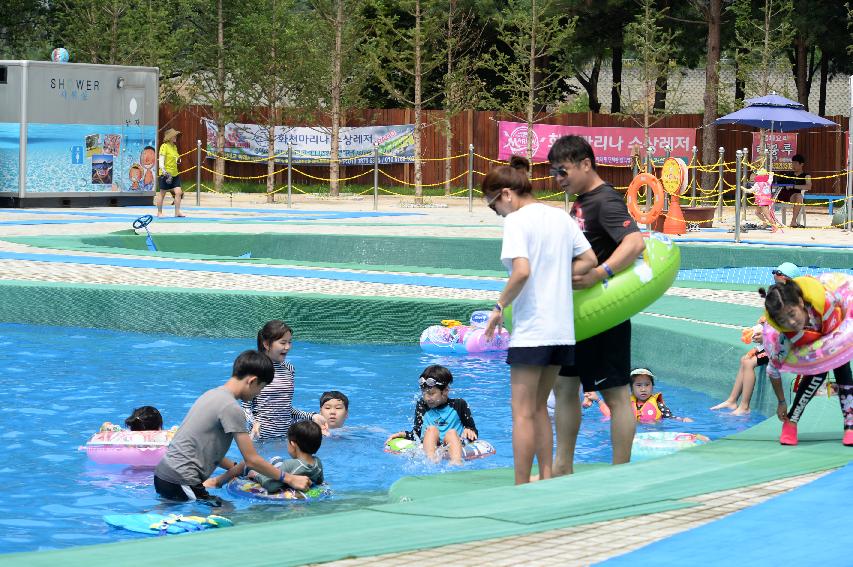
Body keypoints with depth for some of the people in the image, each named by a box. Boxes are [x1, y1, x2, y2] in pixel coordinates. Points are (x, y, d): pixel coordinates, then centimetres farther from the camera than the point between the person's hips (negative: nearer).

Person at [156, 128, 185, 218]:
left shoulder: (174, 147, 13)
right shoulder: (164, 146, -11)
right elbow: (161, 161, -17)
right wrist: (164, 171, -25)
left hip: (174, 174, 7)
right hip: (166, 174, -7)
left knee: (178, 192, -1)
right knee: (162, 193, 3)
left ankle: (177, 211, 4)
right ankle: (159, 212, 13)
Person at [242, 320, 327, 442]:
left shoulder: (289, 369, 9)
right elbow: (246, 407, -6)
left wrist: (312, 417, 5)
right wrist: (254, 422, -26)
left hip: (286, 435, 5)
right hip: (263, 436, -5)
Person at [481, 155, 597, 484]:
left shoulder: (516, 220, -11)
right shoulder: (562, 217, 12)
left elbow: (521, 271, -23)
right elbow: (588, 260, 12)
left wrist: (500, 306, -11)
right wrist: (554, 281, 11)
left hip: (531, 329, -8)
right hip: (562, 328, 8)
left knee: (523, 412, -2)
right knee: (539, 407, 18)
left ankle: (521, 489, -1)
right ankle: (546, 479, 19)